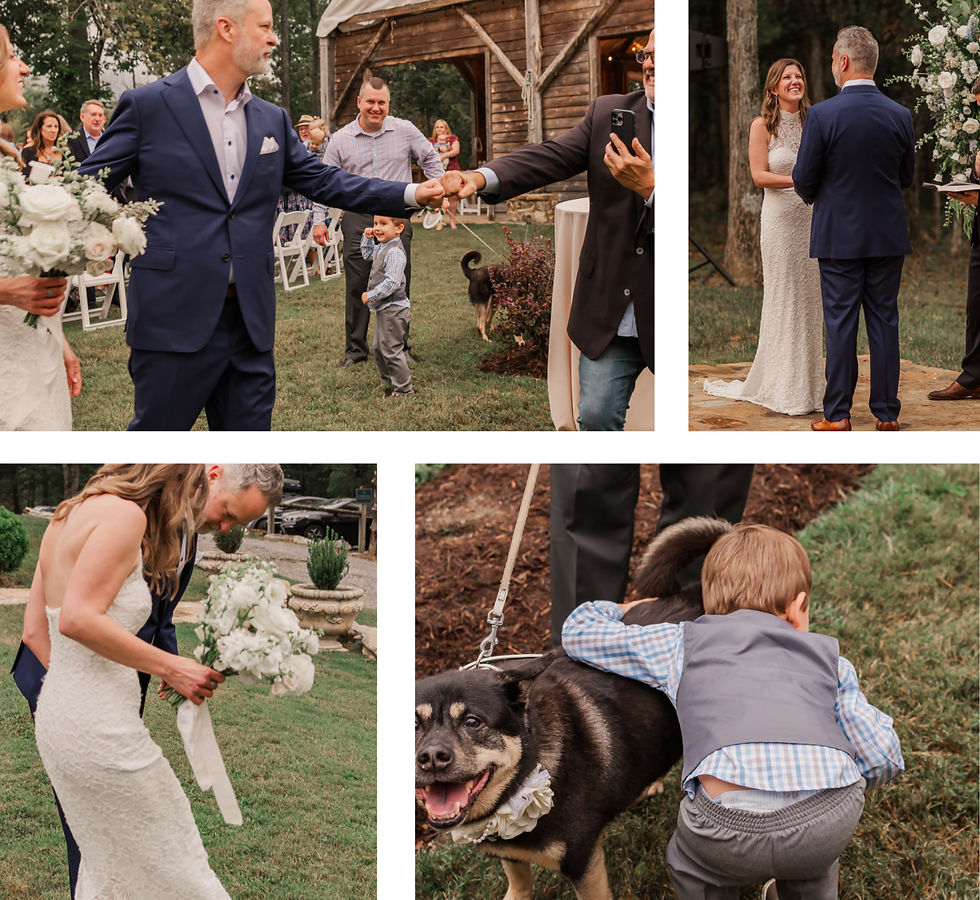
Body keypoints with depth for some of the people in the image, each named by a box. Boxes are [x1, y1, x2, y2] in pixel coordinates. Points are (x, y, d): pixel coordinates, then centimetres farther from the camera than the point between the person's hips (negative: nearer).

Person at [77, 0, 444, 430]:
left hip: (251, 320, 5)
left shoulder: (272, 120, 14)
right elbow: (89, 187, -1)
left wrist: (412, 194, 7)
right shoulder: (146, 105, -2)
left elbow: (324, 181, 14)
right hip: (174, 316, -5)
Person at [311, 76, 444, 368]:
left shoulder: (405, 131, 2)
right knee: (357, 286, 1)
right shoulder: (340, 139, 3)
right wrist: (319, 219, 2)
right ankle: (355, 348, 11)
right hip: (357, 219, 0)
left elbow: (430, 159, 16)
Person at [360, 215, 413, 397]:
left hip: (393, 309, -10)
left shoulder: (394, 252, -22)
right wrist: (367, 238, 15)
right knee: (379, 348, 20)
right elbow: (367, 254, 33)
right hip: (382, 309, 11)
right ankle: (388, 382, 35)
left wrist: (370, 295, -21)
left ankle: (404, 389, 4)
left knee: (391, 350, -5)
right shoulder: (381, 248, 9)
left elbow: (391, 283, -29)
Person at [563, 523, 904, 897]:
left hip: (733, 828, -2)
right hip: (830, 823, 2)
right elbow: (882, 758, 20)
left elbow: (578, 632, 31)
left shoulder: (686, 643, 25)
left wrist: (623, 612, 53)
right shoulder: (827, 655, 27)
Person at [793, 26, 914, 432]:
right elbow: (906, 177, 8)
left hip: (839, 236, -3)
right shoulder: (900, 115, -2)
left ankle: (837, 414, 8)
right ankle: (887, 412, 13)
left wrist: (814, 196, 15)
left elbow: (803, 181, -7)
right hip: (888, 235, 3)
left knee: (840, 324, 3)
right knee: (884, 321, 9)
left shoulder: (822, 115, -14)